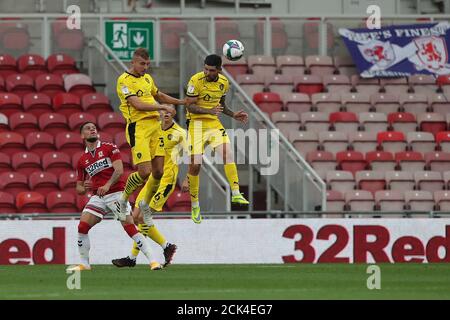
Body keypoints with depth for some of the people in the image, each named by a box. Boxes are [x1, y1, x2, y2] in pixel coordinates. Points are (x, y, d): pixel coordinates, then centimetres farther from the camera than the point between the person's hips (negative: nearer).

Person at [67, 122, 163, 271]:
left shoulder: (109, 148, 1)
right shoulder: (82, 160, 13)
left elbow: (119, 170, -11)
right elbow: (79, 188, 18)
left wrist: (108, 185, -25)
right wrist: (84, 188, -6)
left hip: (116, 193, -5)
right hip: (98, 197, 5)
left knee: (130, 227, -14)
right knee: (82, 226, -10)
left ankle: (152, 261, -13)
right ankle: (84, 264, 2)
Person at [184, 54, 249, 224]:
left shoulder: (224, 82, 4)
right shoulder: (196, 81, -14)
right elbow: (189, 106, -16)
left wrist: (233, 115, 5)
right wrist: (210, 111, -29)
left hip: (214, 123, 4)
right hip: (197, 124, -4)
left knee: (227, 152, -19)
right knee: (195, 165, -4)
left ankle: (236, 193, -21)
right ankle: (195, 205, 12)